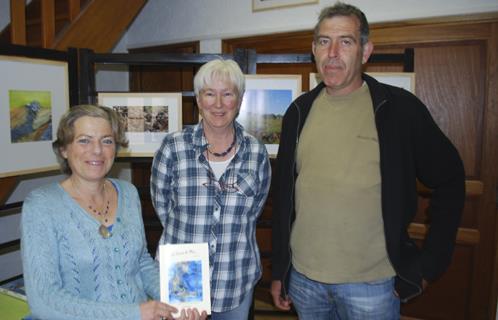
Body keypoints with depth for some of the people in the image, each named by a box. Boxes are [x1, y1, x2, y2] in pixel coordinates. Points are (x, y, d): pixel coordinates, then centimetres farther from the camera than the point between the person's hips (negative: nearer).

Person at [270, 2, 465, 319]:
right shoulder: (300, 111, 2)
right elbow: (284, 194, 6)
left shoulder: (399, 108, -9)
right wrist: (279, 270, 9)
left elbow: (450, 181, -3)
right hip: (303, 276, 4)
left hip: (371, 282, -3)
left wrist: (429, 265, -5)